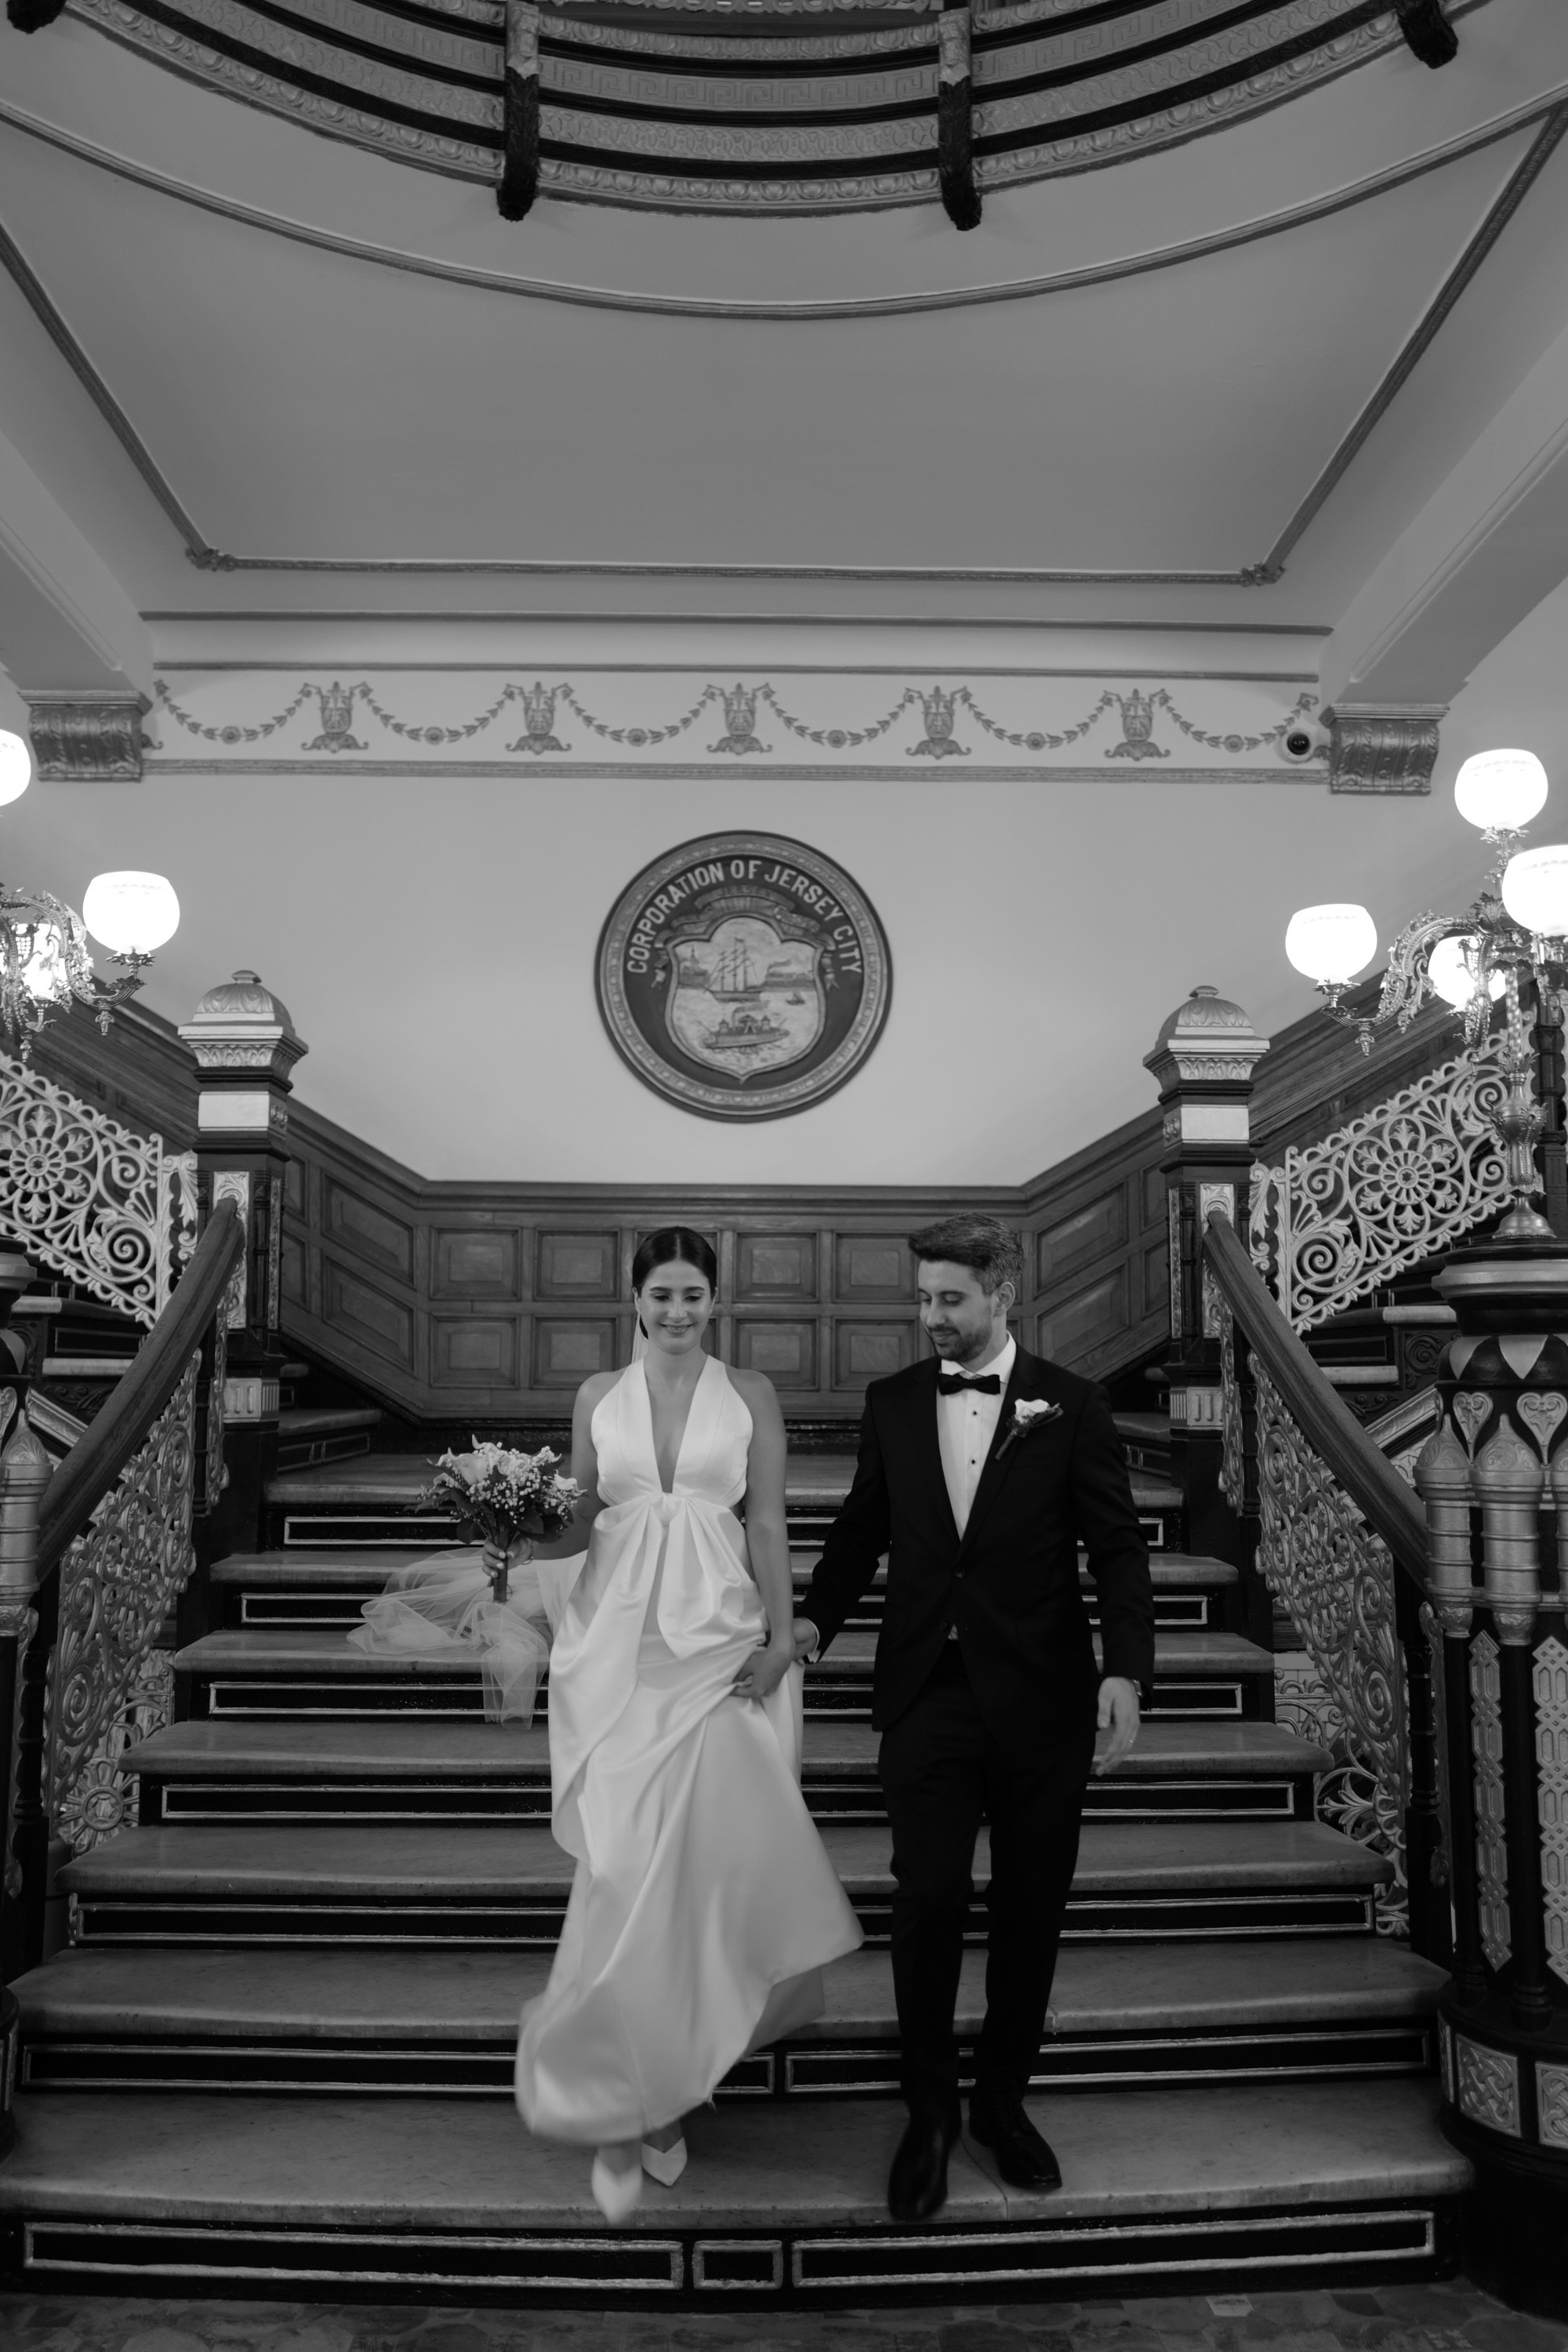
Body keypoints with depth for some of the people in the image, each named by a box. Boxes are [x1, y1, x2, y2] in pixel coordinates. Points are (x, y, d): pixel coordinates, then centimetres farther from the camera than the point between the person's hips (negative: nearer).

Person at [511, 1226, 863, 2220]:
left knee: (702, 1859, -2)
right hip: (617, 1642, 1)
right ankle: (624, 2099, 13)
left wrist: (781, 1635, -9)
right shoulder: (599, 1395, 8)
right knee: (628, 1862, -2)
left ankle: (662, 2081, 19)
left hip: (719, 1642, -1)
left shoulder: (751, 1393, 4)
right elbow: (576, 1516, 13)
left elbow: (770, 1522, 0)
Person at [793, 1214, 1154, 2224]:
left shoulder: (1072, 1404, -2)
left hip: (1040, 1697, -1)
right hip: (928, 1693, 1)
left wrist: (1126, 1667, -15)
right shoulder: (892, 1403, 5)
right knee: (928, 1898, -3)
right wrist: (816, 1616, 0)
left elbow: (1118, 1546, -4)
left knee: (1032, 1909, 11)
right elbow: (862, 1527, 13)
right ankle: (931, 2113, 19)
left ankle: (1005, 2100, 32)